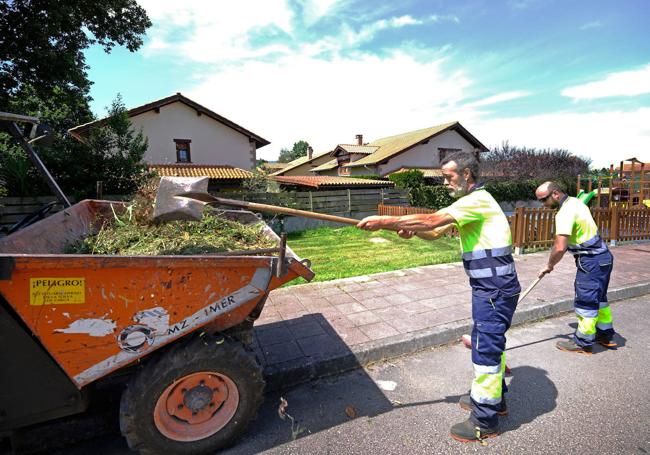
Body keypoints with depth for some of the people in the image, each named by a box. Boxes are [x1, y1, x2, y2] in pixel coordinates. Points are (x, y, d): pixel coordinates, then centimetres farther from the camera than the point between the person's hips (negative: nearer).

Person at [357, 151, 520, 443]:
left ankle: (485, 421, 18)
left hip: (494, 290, -10)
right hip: (492, 287, 10)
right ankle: (493, 398, 42)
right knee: (490, 343, 22)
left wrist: (384, 222, -25)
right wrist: (412, 230, -10)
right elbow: (435, 230, 10)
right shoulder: (472, 202, 14)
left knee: (485, 349, 1)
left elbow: (430, 221, -29)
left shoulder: (478, 200, -18)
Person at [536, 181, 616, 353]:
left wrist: (549, 265, -13)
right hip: (603, 257, 10)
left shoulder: (565, 212, -23)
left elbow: (559, 248, -29)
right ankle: (606, 335, 36)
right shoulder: (575, 202, 8)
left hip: (591, 262, -10)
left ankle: (583, 343, 13)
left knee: (585, 301, 1)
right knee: (599, 298, 21)